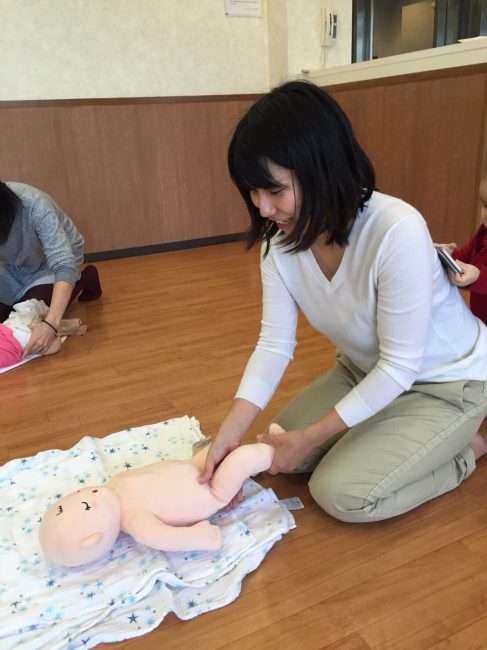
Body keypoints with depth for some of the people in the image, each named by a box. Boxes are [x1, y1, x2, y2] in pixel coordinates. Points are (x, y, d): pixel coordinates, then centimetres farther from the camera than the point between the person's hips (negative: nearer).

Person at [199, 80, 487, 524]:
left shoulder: (397, 231, -36)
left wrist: (309, 437, -23)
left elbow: (401, 366, -28)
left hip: (444, 382, -6)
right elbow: (275, 344, -13)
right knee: (282, 452, 2)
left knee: (342, 493, -16)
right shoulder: (280, 238, -16)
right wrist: (230, 433, -23)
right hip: (367, 371, 6)